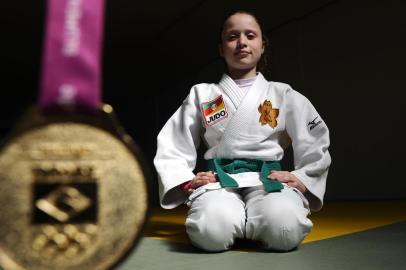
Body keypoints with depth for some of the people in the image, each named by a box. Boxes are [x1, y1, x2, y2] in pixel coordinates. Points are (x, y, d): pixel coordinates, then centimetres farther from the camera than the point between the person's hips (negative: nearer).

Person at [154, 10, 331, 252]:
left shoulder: (283, 94, 12)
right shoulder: (202, 94, 12)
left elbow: (316, 144, 13)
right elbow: (171, 146, 11)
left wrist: (302, 179, -1)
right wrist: (186, 181, -3)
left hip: (268, 180, 1)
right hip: (218, 180, 0)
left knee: (284, 231, -33)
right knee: (213, 232, -34)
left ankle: (252, 223, 0)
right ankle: (235, 220, 0)